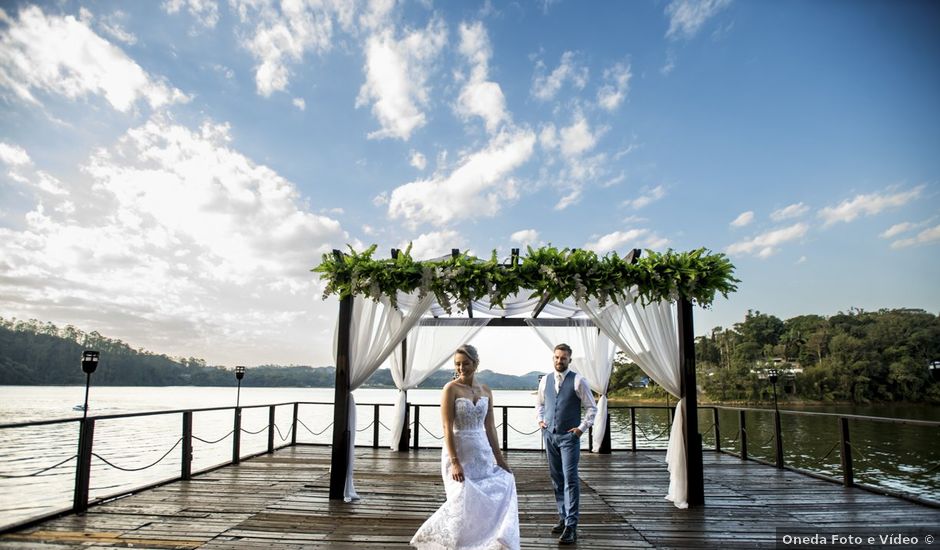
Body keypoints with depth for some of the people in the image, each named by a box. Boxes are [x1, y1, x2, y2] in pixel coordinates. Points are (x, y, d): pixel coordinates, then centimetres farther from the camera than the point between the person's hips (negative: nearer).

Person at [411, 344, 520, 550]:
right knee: (464, 504, 0)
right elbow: (447, 429, -14)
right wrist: (455, 462, -22)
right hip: (460, 453, -5)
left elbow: (490, 428, 11)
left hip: (483, 454, 5)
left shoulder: (486, 391, 6)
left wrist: (499, 459, 9)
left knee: (487, 503, 5)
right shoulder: (450, 389, -9)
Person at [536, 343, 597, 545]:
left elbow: (591, 408, -2)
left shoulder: (578, 381, -6)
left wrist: (582, 428, -9)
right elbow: (539, 403, 22)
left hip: (569, 436, -5)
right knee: (556, 479, 12)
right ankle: (563, 519, 25)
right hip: (549, 435, 5)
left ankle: (571, 526, -6)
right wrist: (540, 419, 7)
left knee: (570, 480, -9)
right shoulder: (545, 380, 7)